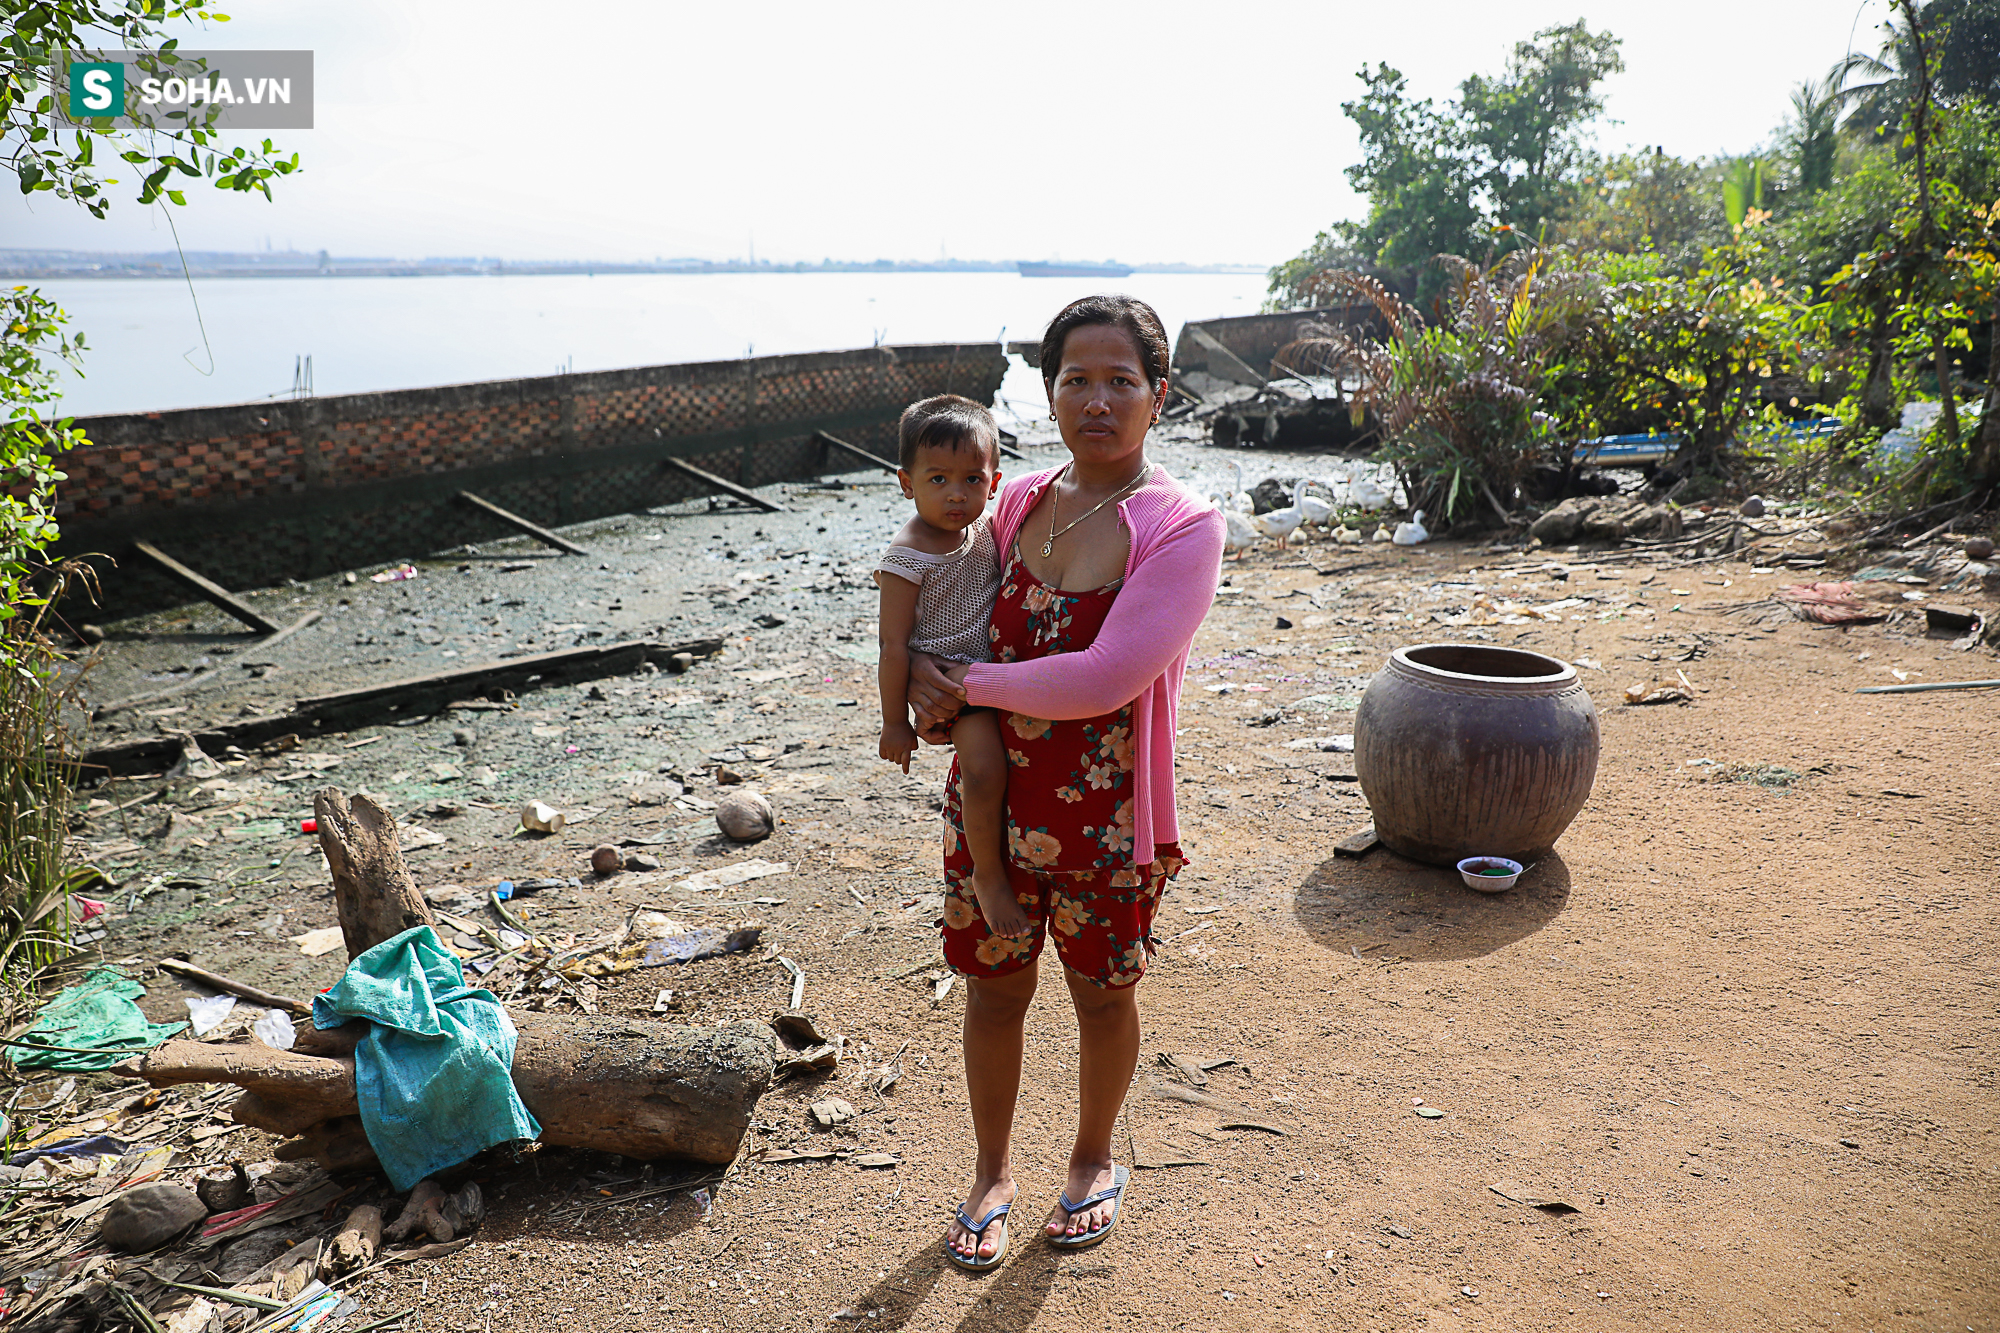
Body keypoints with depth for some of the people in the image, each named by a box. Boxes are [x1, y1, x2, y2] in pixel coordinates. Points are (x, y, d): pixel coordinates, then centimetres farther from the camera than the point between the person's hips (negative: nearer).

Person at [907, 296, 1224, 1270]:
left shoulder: (1182, 529, -16)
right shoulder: (1018, 503, 1)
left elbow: (1104, 678, -26)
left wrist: (965, 684, -18)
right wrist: (929, 696, -5)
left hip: (1105, 816, -3)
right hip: (990, 798, 4)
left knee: (1102, 992, 17)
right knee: (993, 988, 15)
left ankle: (1094, 1160, 44)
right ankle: (991, 1173, 39)